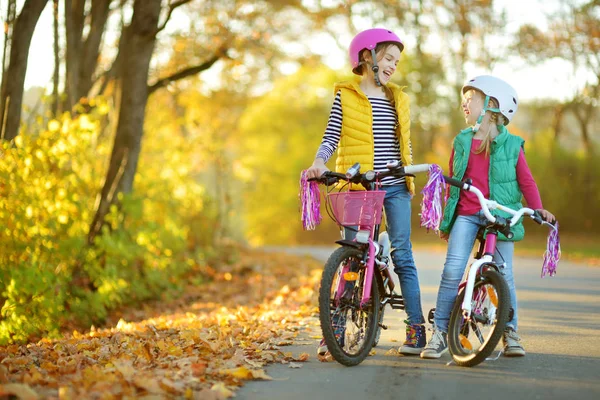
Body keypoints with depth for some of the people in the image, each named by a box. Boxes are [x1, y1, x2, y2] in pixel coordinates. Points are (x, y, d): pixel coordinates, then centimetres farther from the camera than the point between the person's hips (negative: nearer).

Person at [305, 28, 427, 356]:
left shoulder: (398, 99, 16)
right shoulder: (345, 95, 4)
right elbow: (331, 137, -1)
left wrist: (411, 175, 11)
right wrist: (319, 163, -17)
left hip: (395, 188, 3)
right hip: (356, 187, -3)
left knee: (402, 256, -1)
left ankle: (416, 329, 2)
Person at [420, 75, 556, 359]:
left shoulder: (511, 145, 3)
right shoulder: (461, 142, 11)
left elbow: (526, 181, 6)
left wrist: (538, 209, -8)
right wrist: (446, 219, 20)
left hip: (500, 217, -1)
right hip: (465, 215, 1)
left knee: (503, 275, -2)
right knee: (452, 270, -13)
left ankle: (510, 333, 14)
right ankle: (440, 333, -6)